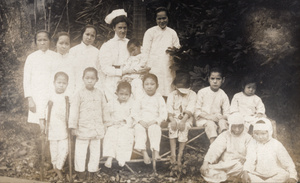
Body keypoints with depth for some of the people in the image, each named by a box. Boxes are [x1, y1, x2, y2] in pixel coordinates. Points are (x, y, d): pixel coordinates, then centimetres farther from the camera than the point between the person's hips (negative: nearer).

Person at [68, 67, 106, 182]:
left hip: (97, 129, 3)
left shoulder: (100, 94, 5)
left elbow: (104, 109, 14)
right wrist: (73, 126, -12)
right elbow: (74, 111, -8)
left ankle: (92, 170, 24)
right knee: (80, 151, 3)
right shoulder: (79, 94, -6)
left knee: (95, 151, 10)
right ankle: (81, 172, 18)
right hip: (83, 129, -3)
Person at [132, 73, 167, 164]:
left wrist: (155, 121, -15)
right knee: (139, 129, -30)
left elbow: (164, 113, 0)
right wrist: (140, 121, -14)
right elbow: (134, 111, 3)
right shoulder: (140, 98, 9)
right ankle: (144, 152, -37)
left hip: (154, 122, -1)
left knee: (154, 129, -34)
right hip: (141, 122, 1)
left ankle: (155, 150, -37)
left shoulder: (159, 98, 6)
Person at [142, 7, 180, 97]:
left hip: (168, 69, 3)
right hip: (154, 69, -3)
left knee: (168, 94, -2)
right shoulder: (150, 32, 3)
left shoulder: (172, 33, 12)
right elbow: (145, 52, 1)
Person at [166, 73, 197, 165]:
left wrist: (183, 121, -26)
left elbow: (189, 110, -13)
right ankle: (173, 155, -24)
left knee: (184, 126, -30)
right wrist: (172, 120, -23)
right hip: (174, 118, 1)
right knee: (172, 126, -28)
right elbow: (169, 109, -5)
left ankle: (180, 156, -22)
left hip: (186, 119, -1)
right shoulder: (172, 95, 5)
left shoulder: (192, 95, -1)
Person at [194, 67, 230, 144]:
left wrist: (222, 117, -21)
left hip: (217, 118, 3)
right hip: (202, 119, -2)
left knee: (222, 121, -30)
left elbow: (226, 113, 3)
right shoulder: (202, 92, -1)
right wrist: (208, 116, -20)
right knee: (211, 124, -33)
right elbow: (197, 110, -5)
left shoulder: (223, 95, 4)